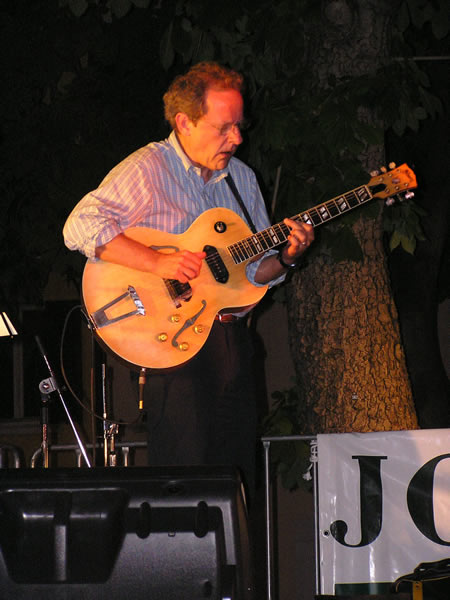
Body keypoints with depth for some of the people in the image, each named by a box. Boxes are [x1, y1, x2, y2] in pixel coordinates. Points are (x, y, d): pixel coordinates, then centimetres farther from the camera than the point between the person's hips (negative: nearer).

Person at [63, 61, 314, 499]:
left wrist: (285, 257, -4)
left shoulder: (241, 177, 15)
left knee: (239, 476, 6)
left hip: (232, 336, 7)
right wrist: (159, 262, -25)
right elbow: (81, 226, -19)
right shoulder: (148, 169, -7)